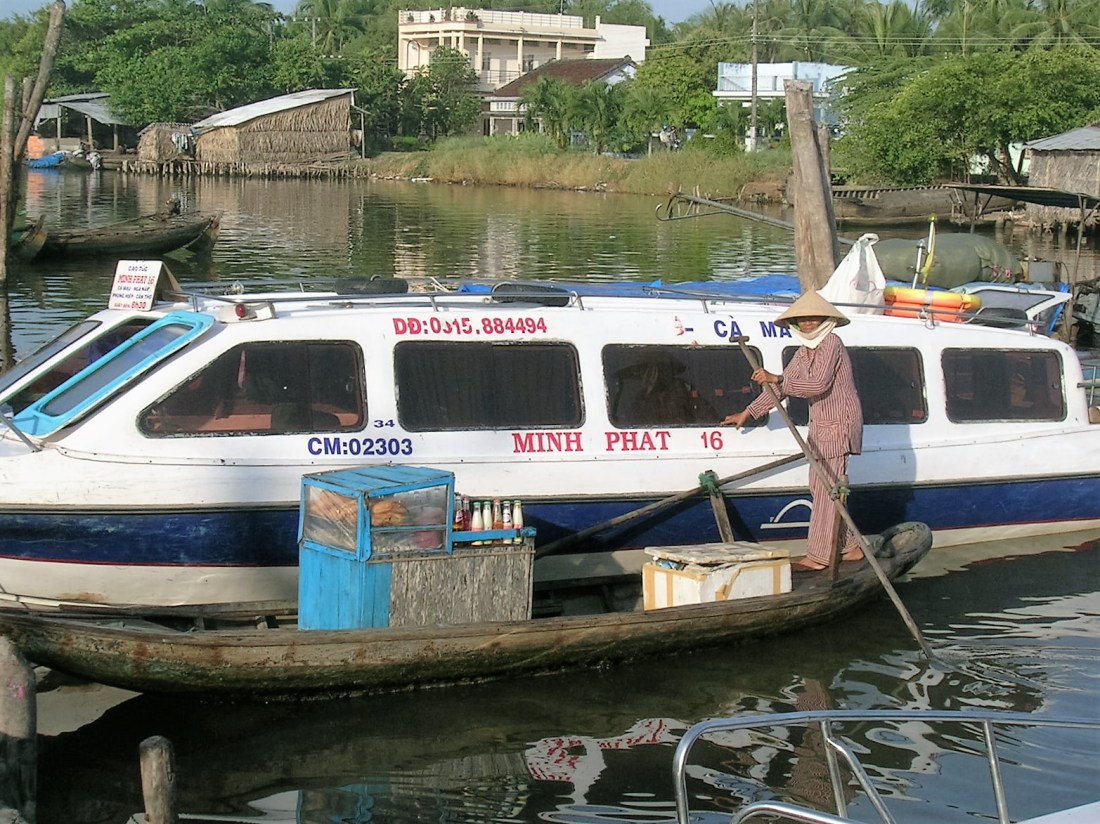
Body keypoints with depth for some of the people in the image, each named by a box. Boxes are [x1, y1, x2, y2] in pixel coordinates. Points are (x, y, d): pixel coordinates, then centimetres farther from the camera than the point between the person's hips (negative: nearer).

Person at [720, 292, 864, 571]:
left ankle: (818, 556, -11)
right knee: (819, 487, 11)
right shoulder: (804, 352, 15)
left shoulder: (831, 343, -13)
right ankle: (851, 546, 19)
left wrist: (776, 379, -28)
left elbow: (818, 385, -24)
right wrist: (748, 413, 18)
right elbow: (780, 387, 20)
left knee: (827, 488, -11)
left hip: (839, 423, -10)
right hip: (820, 425, 10)